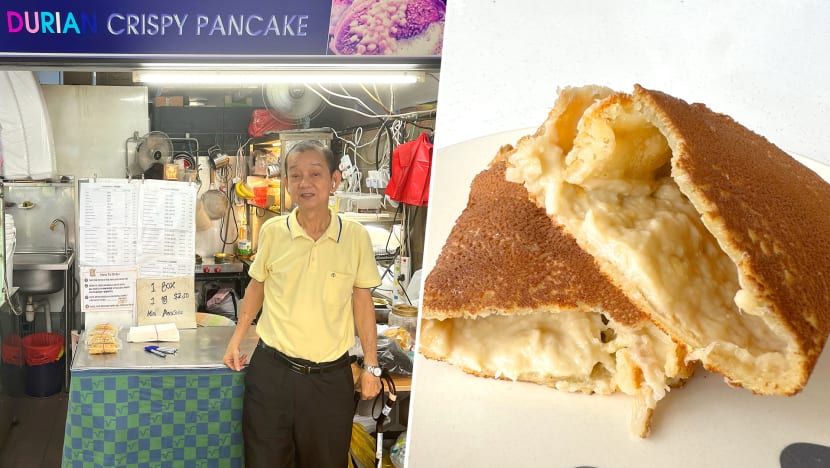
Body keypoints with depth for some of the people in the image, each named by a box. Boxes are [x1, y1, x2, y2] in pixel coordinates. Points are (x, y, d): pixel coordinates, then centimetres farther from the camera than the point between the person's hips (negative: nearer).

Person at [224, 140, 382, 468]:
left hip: (331, 376, 0)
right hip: (271, 370, 1)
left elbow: (362, 301, 3)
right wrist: (236, 340, 9)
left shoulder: (356, 236, -7)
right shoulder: (272, 231, -5)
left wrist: (371, 366, 4)